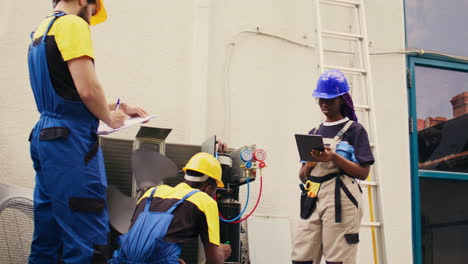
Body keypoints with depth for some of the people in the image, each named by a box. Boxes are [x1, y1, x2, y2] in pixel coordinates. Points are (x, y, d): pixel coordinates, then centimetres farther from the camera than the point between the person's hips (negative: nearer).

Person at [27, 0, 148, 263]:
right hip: (70, 139, -10)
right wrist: (110, 118, 0)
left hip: (44, 135, 10)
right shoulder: (73, 24, -8)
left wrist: (118, 107, 25)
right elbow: (87, 89, -19)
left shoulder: (41, 31, 20)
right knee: (86, 240, -8)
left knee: (46, 239, 14)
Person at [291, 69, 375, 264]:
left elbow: (363, 173, -5)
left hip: (340, 200, -5)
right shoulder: (313, 133, 19)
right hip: (312, 200, 5)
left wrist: (333, 158, -17)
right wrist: (311, 162, -4)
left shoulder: (354, 130, 4)